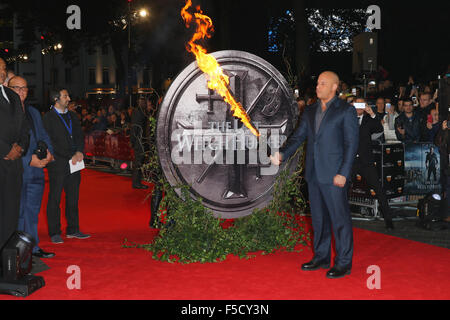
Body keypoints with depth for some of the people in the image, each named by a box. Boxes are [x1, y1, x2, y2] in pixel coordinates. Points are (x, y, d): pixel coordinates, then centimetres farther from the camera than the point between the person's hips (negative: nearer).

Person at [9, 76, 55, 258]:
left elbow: (43, 136, 21)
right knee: (17, 213, -4)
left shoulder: (33, 113, 17)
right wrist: (28, 160, -17)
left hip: (35, 171, 7)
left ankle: (33, 248, 22)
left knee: (33, 211, 13)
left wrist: (48, 151, -1)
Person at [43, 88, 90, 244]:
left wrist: (79, 152, -5)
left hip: (74, 163, 6)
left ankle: (73, 230, 16)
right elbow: (51, 142, -9)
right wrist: (70, 157, -12)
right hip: (57, 164, -6)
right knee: (55, 199, -1)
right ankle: (54, 233, 5)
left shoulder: (72, 116, 17)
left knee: (73, 198, 8)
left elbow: (80, 136, 15)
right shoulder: (48, 117, -3)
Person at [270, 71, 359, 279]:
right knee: (318, 218, 15)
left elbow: (351, 143, -8)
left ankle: (343, 263, 10)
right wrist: (282, 154, -6)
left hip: (334, 174, -6)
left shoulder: (346, 110, -4)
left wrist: (343, 173, -14)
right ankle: (321, 257, 27)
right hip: (313, 174, 6)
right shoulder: (310, 111, 14)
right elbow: (298, 137, 12)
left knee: (340, 218, -1)